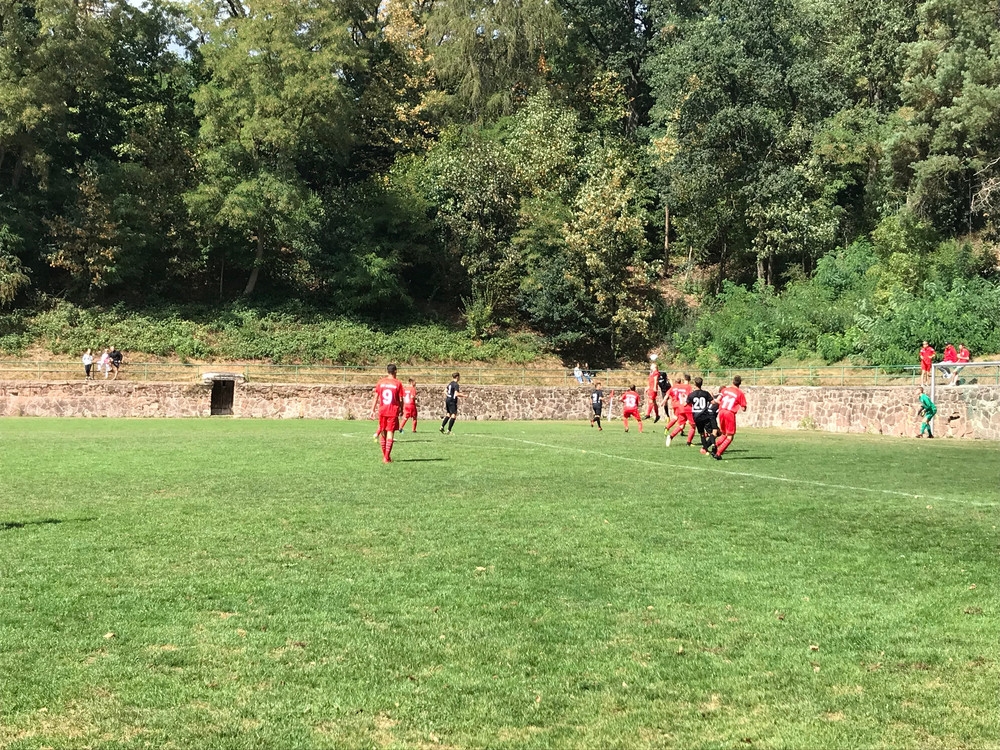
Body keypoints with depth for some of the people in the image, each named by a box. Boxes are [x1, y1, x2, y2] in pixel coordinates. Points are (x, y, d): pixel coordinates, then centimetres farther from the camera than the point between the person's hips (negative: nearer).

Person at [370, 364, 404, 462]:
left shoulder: (380, 382, 3)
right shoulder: (398, 384, -4)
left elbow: (376, 397, 5)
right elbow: (401, 399, -3)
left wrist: (373, 410, 10)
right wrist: (401, 410, 10)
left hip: (382, 411, 3)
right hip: (393, 412, -3)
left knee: (382, 433, 14)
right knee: (390, 433, -2)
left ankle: (384, 456, 20)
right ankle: (387, 457, -7)